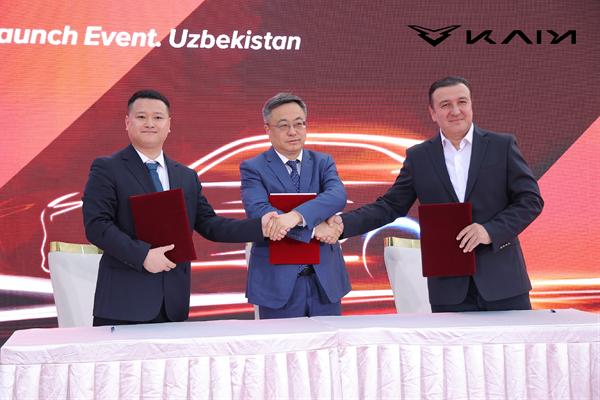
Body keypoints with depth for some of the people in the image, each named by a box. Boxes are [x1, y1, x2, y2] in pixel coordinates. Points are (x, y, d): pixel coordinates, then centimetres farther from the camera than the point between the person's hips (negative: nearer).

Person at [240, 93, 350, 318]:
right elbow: (257, 211, -18)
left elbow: (338, 196, -12)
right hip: (278, 282, -3)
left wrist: (298, 215, -29)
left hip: (325, 280, 3)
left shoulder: (323, 163, 8)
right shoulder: (253, 168, 0)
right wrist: (313, 228, -22)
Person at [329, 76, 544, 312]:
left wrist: (490, 230, -14)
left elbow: (531, 200, 1)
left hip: (502, 279, 0)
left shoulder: (502, 146, 3)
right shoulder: (418, 157, 7)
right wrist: (344, 224, -9)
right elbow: (390, 206, 6)